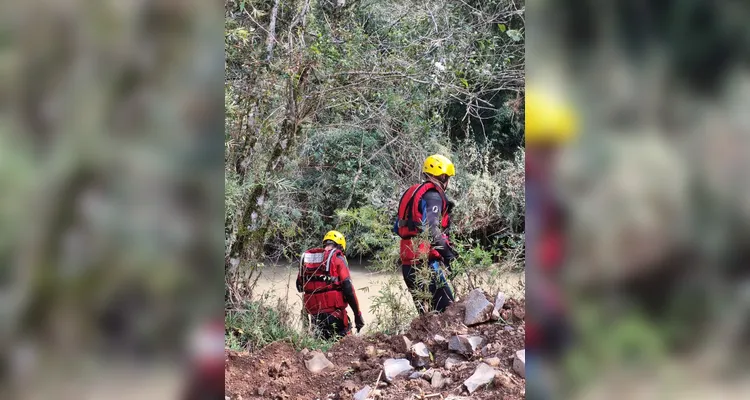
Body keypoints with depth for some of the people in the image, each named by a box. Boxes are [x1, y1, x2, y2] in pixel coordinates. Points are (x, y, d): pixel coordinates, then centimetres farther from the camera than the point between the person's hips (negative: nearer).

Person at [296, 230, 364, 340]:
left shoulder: (306, 257, 12)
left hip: (313, 311, 5)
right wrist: (357, 314, -5)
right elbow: (348, 288, -9)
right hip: (334, 309, -5)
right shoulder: (337, 258, -3)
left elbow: (300, 286, 19)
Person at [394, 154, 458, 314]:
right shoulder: (433, 195, -9)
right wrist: (446, 251, -20)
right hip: (424, 263, -10)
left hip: (408, 264, 10)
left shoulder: (412, 192, 20)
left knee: (426, 312, 11)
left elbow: (397, 228, 22)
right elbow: (431, 228, -23)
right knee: (446, 309, -12)